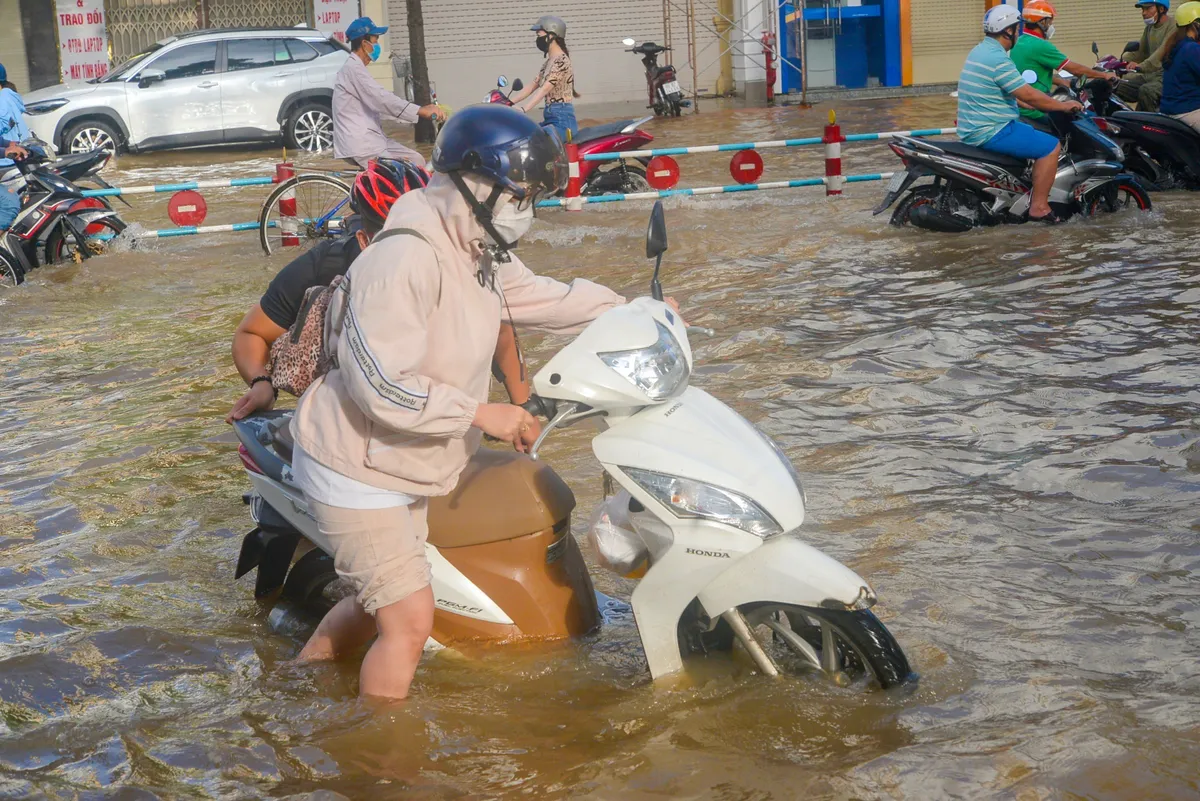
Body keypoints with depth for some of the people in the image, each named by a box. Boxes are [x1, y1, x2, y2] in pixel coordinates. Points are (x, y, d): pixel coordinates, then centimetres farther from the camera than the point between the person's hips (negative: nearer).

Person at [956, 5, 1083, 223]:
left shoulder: (981, 50, 13)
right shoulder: (997, 59, -20)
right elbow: (1029, 95, -19)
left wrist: (1039, 105, 23)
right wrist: (1063, 106, -7)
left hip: (974, 128, 11)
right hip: (990, 132, -11)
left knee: (1035, 135, 29)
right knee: (1051, 146, -9)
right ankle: (1038, 207, -7)